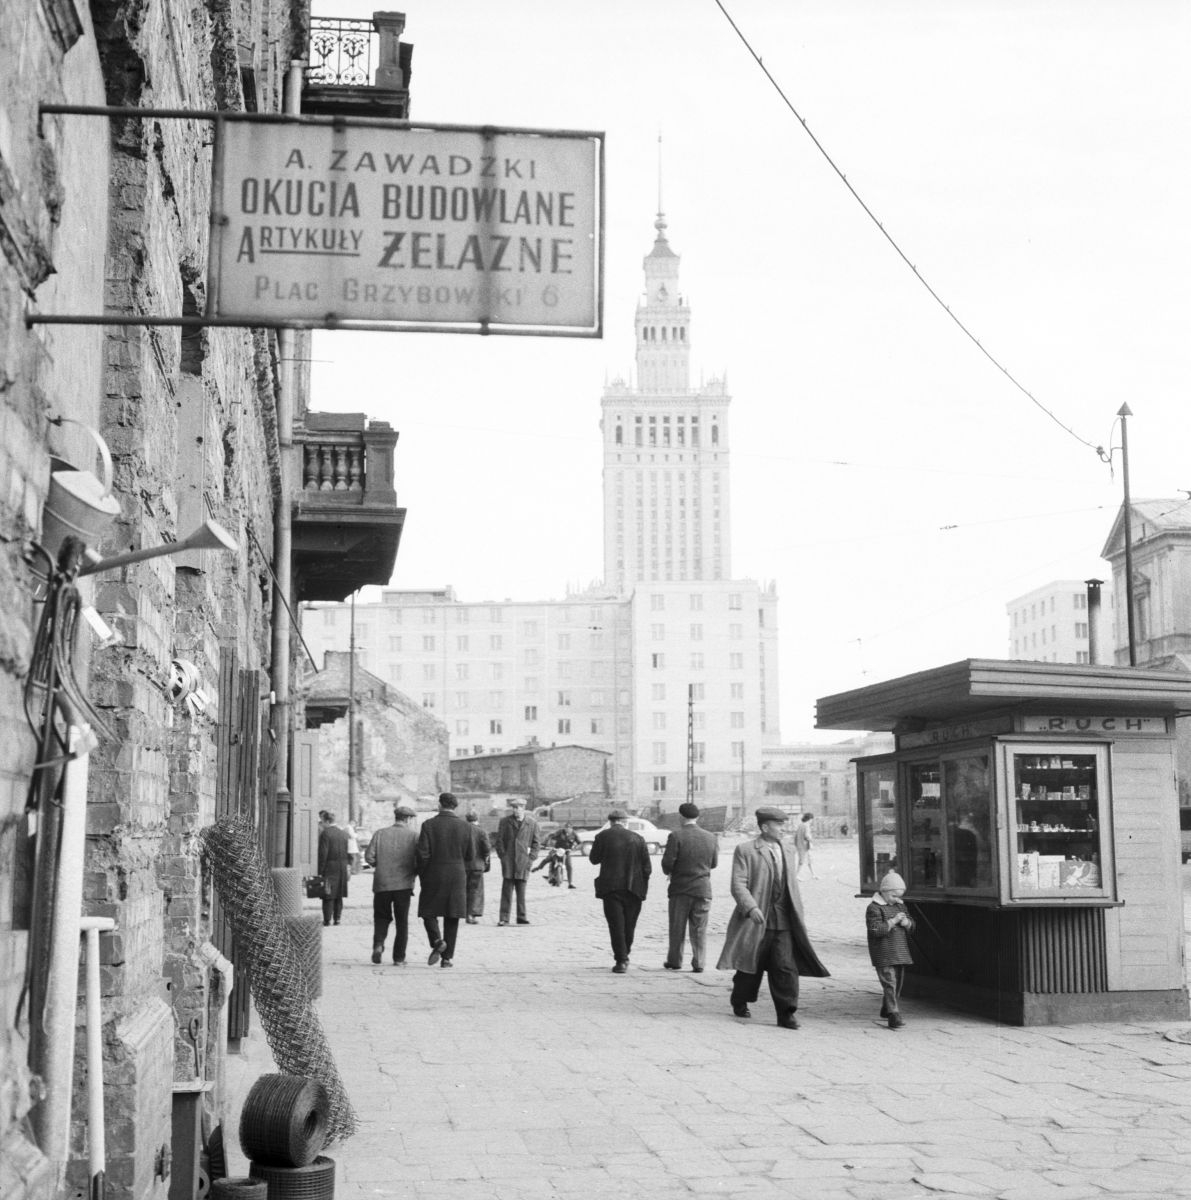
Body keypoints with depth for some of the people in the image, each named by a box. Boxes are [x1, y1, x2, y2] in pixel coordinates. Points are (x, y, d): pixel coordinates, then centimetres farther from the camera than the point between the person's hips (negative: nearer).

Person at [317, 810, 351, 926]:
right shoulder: (343, 834, 10)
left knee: (328, 896, -2)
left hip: (330, 868, -6)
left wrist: (320, 871, -11)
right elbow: (348, 854, 11)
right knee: (339, 896, 12)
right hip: (342, 869, 6)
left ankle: (327, 920, -3)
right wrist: (348, 869, 15)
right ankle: (337, 919, 14)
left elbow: (322, 854, -14)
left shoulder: (325, 833, -10)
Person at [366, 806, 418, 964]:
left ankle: (378, 943, -8)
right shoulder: (413, 836, -1)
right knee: (402, 921, 9)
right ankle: (399, 958, 8)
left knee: (381, 917, 16)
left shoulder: (380, 834, 2)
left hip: (382, 883, 1)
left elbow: (369, 857, -4)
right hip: (404, 884, -1)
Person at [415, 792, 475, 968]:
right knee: (452, 917, 7)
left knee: (429, 913, 12)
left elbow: (423, 854, -10)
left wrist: (422, 877, 2)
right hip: (457, 878, 2)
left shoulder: (429, 825, -6)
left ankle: (436, 941, -13)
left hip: (433, 877, -2)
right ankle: (448, 957, 5)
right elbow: (470, 856, 2)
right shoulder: (464, 827, 0)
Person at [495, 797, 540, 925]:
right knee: (506, 890, -4)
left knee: (521, 891, 3)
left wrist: (531, 858, 1)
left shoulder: (532, 823, 7)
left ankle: (521, 917, 9)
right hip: (508, 861, 0)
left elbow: (535, 843, 11)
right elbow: (499, 840, 6)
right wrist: (502, 856, -4)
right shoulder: (504, 821, 6)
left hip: (523, 861, 1)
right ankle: (504, 918, -2)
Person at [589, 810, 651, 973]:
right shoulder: (637, 838, 3)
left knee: (616, 925, -1)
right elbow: (647, 866, 2)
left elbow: (594, 859, 5)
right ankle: (624, 955, 28)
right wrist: (643, 886, 10)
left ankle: (621, 960, -7)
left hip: (611, 888, -2)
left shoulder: (603, 836, -4)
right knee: (629, 924, 16)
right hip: (634, 889, 2)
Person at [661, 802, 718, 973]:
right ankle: (699, 963, 3)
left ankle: (674, 961, 17)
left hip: (680, 888, -2)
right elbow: (714, 863, 10)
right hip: (703, 889, 2)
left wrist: (668, 872, 8)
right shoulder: (710, 837, 1)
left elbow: (667, 862, -14)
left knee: (677, 928, 9)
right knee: (699, 929, 6)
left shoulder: (676, 836, -12)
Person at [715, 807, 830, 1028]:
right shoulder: (745, 851, -3)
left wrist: (798, 916, 16)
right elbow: (738, 885, -11)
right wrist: (751, 907, -25)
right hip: (756, 920, -4)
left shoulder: (788, 853, 16)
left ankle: (786, 1014, -3)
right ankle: (740, 1004, 31)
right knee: (750, 966, 8)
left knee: (786, 967, -7)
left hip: (784, 921, 4)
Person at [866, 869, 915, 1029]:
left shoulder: (900, 906, 15)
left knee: (898, 983, 15)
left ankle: (886, 1009, 32)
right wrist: (893, 921, -21)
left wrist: (906, 922, -6)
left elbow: (912, 925, 18)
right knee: (889, 984, -13)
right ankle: (894, 1016, -18)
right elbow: (876, 929, -19)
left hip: (900, 953, 8)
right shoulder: (874, 908, -9)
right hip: (884, 955, -8)